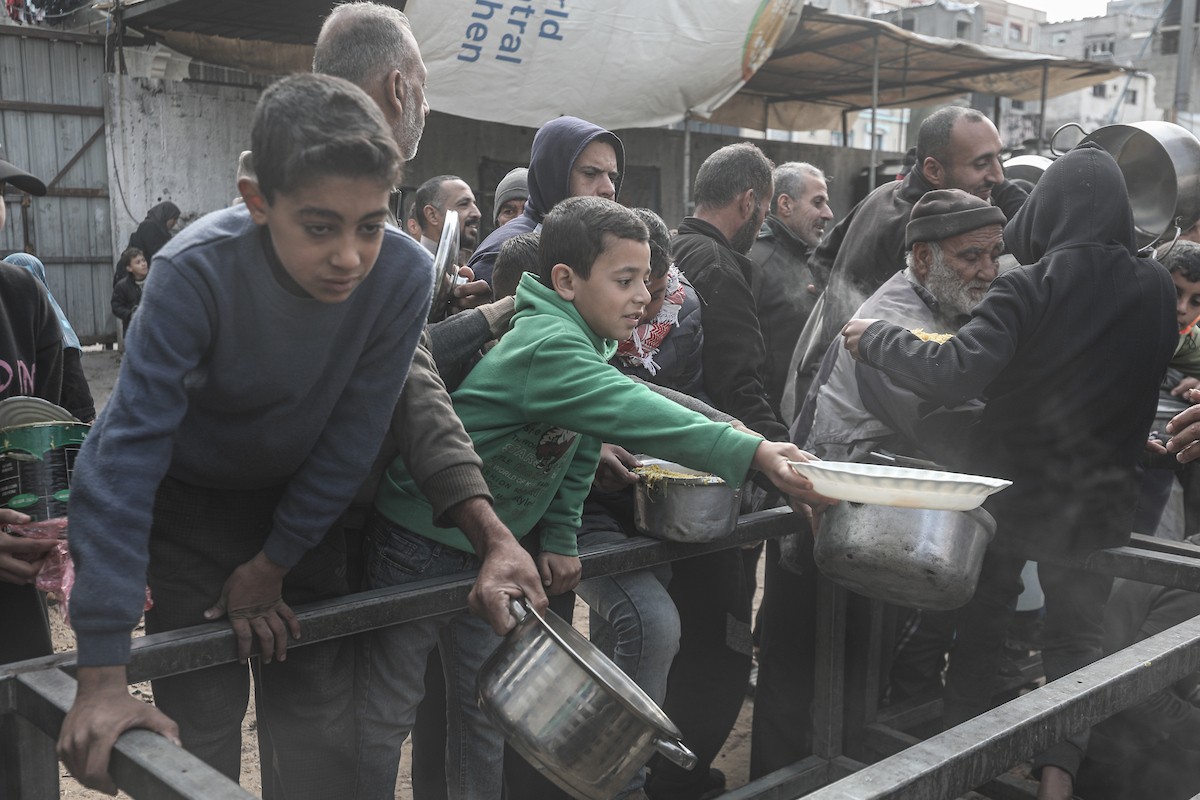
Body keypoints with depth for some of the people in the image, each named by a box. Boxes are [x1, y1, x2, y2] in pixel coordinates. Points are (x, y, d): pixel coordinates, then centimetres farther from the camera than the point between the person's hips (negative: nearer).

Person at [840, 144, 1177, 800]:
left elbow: (956, 375, -31)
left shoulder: (1030, 286, -20)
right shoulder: (1155, 287, -4)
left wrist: (876, 338, -19)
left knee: (980, 625, 16)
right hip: (1100, 496, 3)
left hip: (1012, 483, -2)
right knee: (1076, 635, 15)